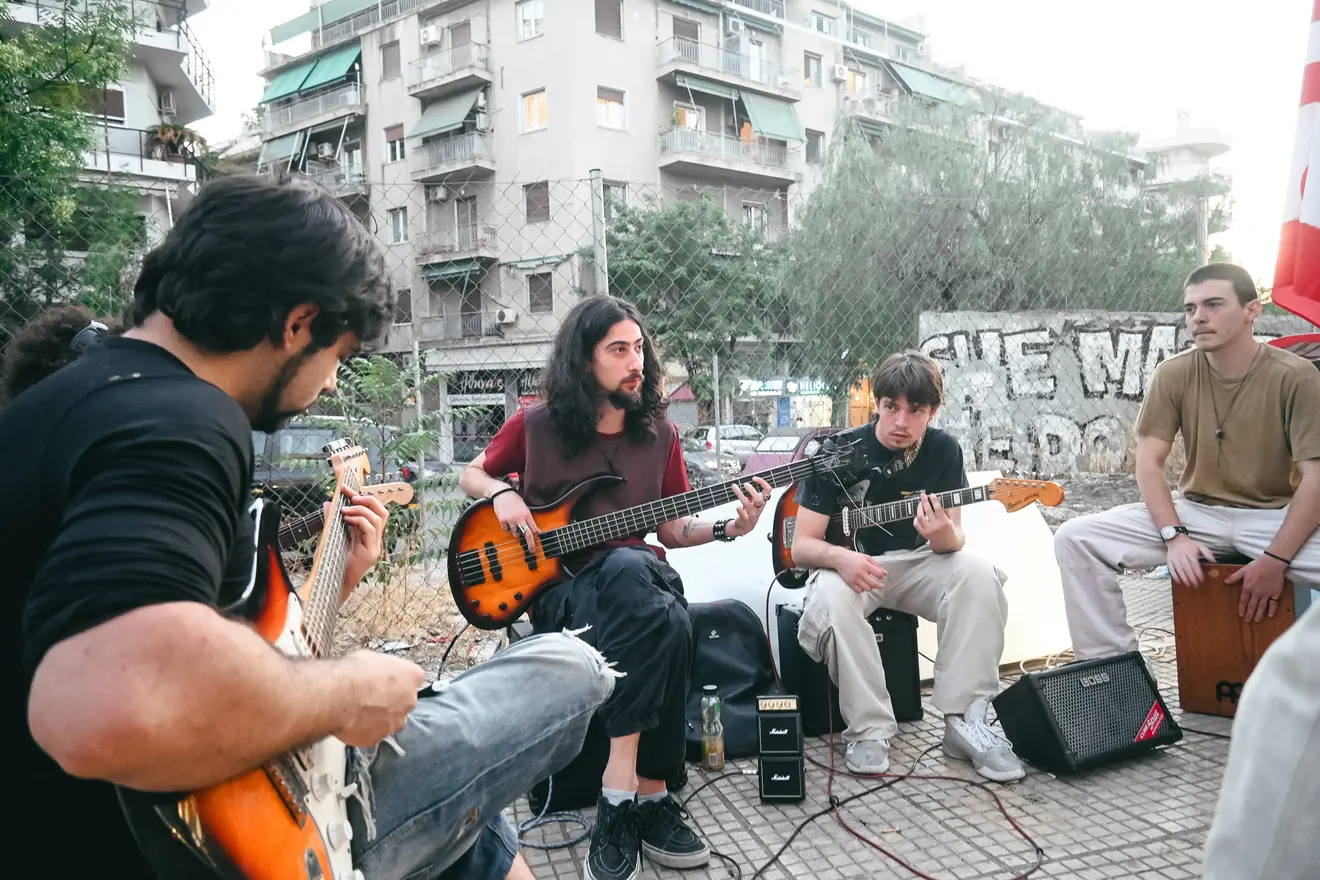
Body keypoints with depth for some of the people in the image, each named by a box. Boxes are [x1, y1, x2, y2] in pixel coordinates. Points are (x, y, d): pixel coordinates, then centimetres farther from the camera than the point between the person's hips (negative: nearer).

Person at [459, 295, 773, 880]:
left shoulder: (659, 433, 8)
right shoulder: (535, 425, 1)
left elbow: (672, 528, 11)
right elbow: (471, 475, 16)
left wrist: (727, 528, -7)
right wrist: (502, 495, -5)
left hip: (636, 577, 3)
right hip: (556, 587, -2)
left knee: (663, 613, -36)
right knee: (666, 622, -35)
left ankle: (622, 795, -23)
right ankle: (646, 793, -24)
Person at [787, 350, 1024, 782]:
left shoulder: (944, 450, -4)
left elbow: (955, 539, -4)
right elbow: (801, 545, -12)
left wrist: (944, 537, -30)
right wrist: (840, 558, -35)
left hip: (916, 564, 3)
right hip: (849, 564, -2)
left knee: (978, 573, -27)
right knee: (831, 600, -36)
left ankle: (965, 719, -21)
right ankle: (871, 729, -22)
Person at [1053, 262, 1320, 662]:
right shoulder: (1173, 374, -4)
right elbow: (1148, 462, -5)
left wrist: (1276, 559, -21)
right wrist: (1175, 537, -18)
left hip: (1276, 517, -2)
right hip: (1199, 512, 2)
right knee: (1075, 538, -17)